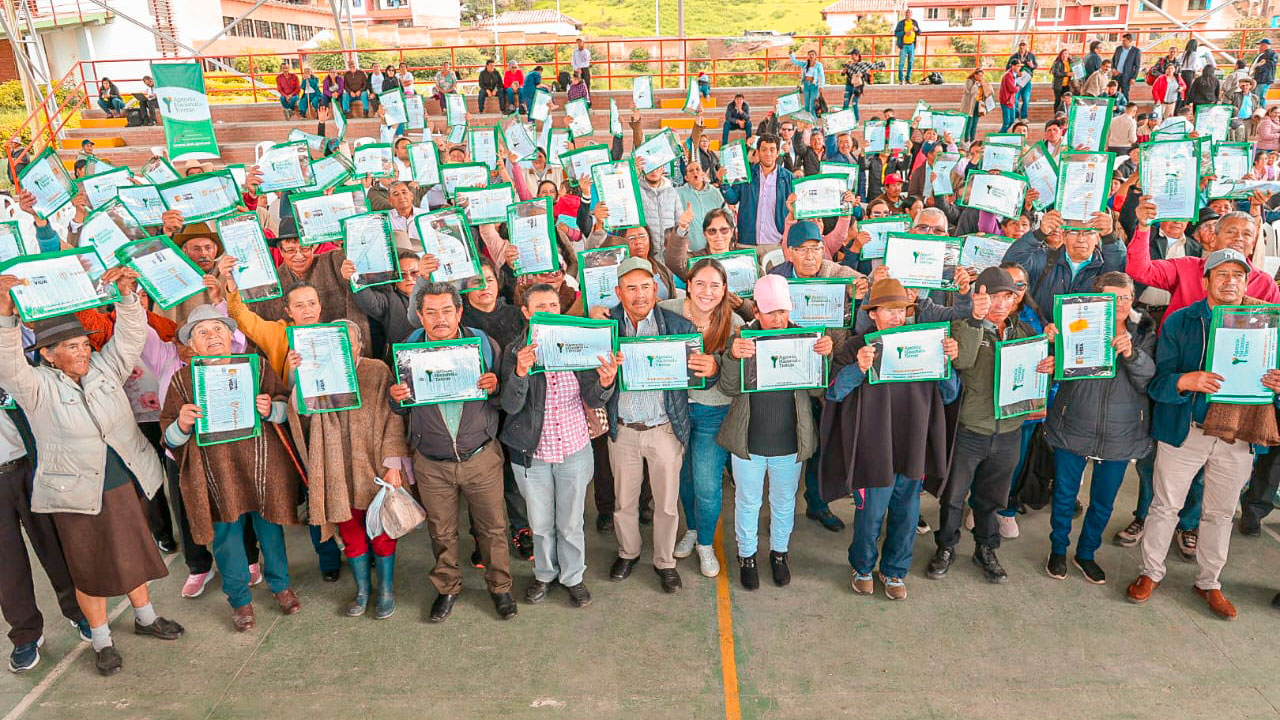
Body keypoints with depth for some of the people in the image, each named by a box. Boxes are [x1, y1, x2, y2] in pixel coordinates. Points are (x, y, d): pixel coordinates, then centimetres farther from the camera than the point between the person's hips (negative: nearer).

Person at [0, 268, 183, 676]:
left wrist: (126, 294, -20)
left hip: (123, 484, 4)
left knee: (132, 553, 19)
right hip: (77, 494, -4)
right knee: (90, 568, 9)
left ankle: (145, 618, 40)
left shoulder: (104, 369, 1)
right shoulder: (37, 387, -11)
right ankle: (102, 643, 26)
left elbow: (130, 335, -5)